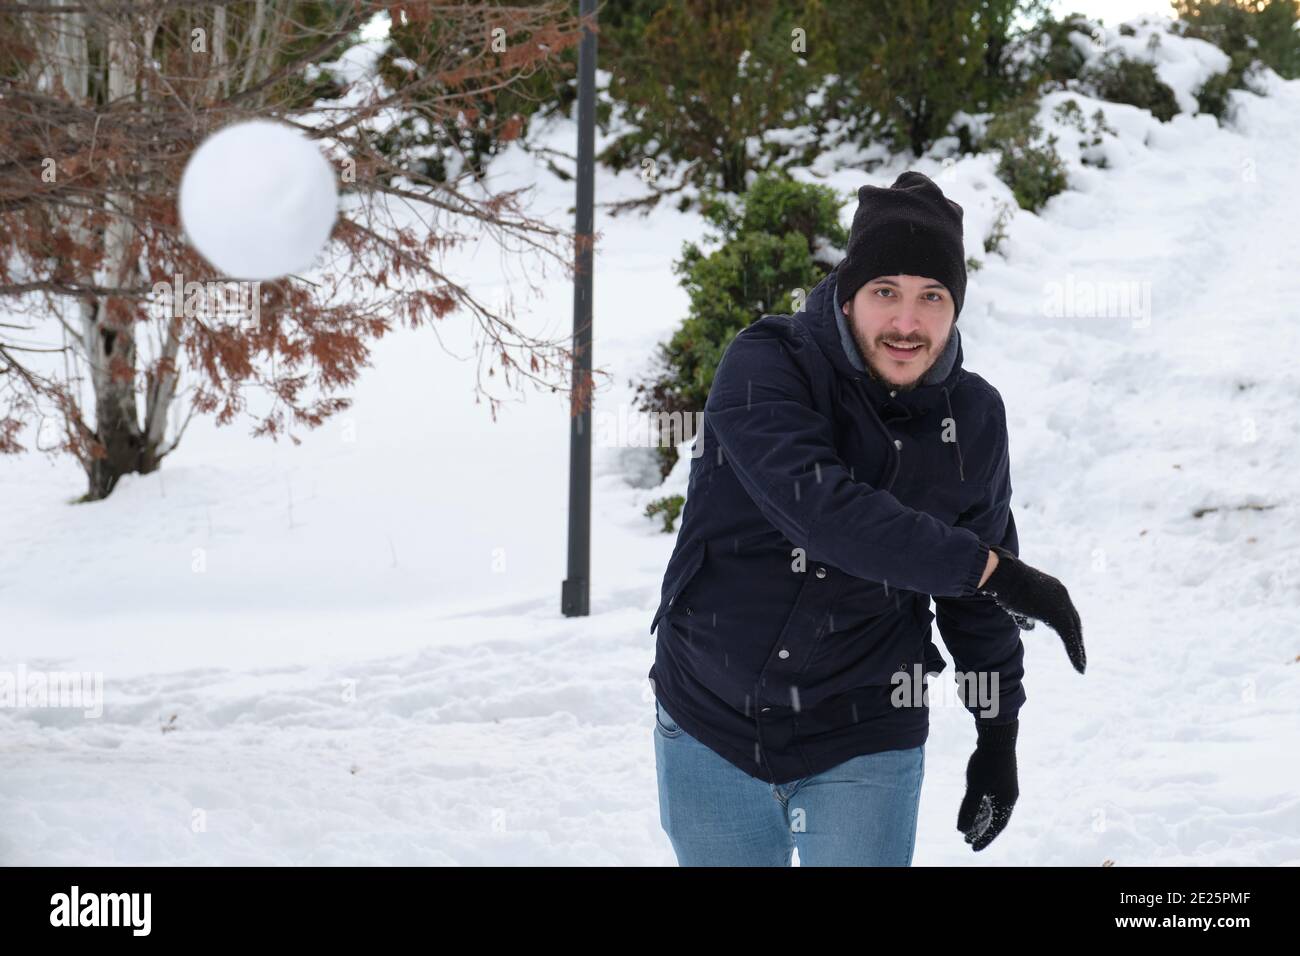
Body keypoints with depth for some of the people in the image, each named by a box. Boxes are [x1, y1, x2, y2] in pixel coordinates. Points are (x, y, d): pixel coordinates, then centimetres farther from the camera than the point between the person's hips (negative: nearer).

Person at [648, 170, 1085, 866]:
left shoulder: (973, 417, -3)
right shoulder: (764, 367, -15)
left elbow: (974, 601, 10)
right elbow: (820, 509, -31)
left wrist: (998, 733, 12)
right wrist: (990, 568, -31)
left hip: (864, 753, 1)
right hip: (710, 731, -1)